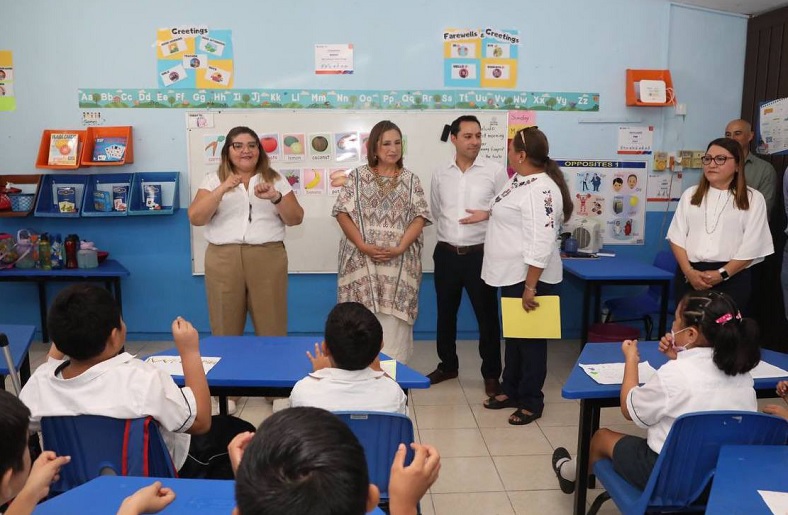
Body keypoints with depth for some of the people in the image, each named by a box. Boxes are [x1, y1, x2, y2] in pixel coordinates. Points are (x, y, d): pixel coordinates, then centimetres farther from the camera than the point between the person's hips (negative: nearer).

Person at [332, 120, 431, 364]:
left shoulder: (411, 179, 10)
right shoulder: (357, 176, 6)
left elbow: (419, 217, 2)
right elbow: (342, 213, 0)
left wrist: (400, 247, -12)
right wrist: (362, 245, -12)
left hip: (399, 264, 1)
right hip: (362, 261, 0)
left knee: (394, 322, -1)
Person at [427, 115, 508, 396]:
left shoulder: (495, 171, -4)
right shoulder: (440, 174, 5)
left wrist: (488, 215, -15)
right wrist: (448, 235, 11)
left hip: (480, 254, -3)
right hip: (446, 254, 3)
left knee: (487, 315, 4)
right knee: (445, 313, 14)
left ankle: (491, 373, 18)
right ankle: (447, 365, 32)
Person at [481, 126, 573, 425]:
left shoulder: (540, 191, -23)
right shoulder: (519, 180, 8)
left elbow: (541, 245, -27)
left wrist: (530, 288, -27)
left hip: (530, 277, -10)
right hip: (513, 274, 10)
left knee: (529, 337, 3)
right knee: (513, 334, 19)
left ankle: (531, 402, 18)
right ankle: (511, 390, 33)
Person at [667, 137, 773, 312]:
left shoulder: (753, 198, 3)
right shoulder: (690, 194, 12)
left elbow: (752, 247, -3)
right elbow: (677, 237, 5)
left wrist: (722, 274, -13)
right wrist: (689, 272, -9)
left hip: (732, 278, -2)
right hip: (689, 277, 3)